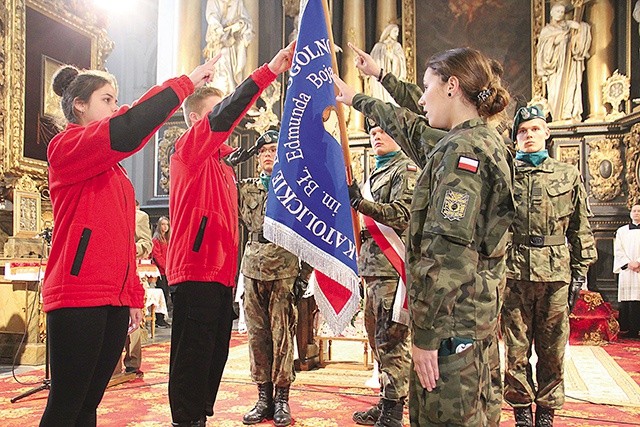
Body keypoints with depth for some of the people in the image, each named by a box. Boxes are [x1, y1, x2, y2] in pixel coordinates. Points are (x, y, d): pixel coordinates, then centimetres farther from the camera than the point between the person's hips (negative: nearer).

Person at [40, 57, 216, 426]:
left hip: (115, 299, 8)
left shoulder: (113, 168, 22)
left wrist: (134, 294, 17)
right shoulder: (66, 147, -4)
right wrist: (185, 84, -18)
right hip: (78, 296, -8)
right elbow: (128, 130, -23)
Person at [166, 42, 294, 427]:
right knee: (193, 356, -6)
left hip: (221, 272, 9)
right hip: (196, 270, -9)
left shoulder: (223, 163, 22)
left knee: (215, 355, 13)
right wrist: (270, 70, -25)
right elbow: (225, 114, -20)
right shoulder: (189, 149, -2)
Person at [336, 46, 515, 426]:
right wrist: (356, 100, 40)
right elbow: (412, 132, 30)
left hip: (451, 320, -10)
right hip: (475, 314, 10)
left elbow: (448, 252, -22)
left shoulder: (461, 150, -15)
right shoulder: (485, 141, 14)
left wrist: (426, 334, -20)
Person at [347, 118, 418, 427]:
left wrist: (361, 203, -24)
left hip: (392, 266, -10)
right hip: (373, 266, 10)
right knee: (377, 337, 14)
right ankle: (385, 402, 25)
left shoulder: (406, 170, -4)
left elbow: (403, 215, -18)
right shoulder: (376, 174, 24)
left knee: (391, 339, -8)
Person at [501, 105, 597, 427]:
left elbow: (581, 229, 11)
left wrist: (580, 271, 6)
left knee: (552, 348, 7)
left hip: (555, 273, 1)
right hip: (513, 271, -1)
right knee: (515, 348, 4)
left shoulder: (569, 175, 11)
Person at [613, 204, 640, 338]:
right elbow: (618, 250, 7)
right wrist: (628, 263, -6)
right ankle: (626, 329, -1)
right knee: (626, 300, -3)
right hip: (626, 270, 1)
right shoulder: (621, 231, 15)